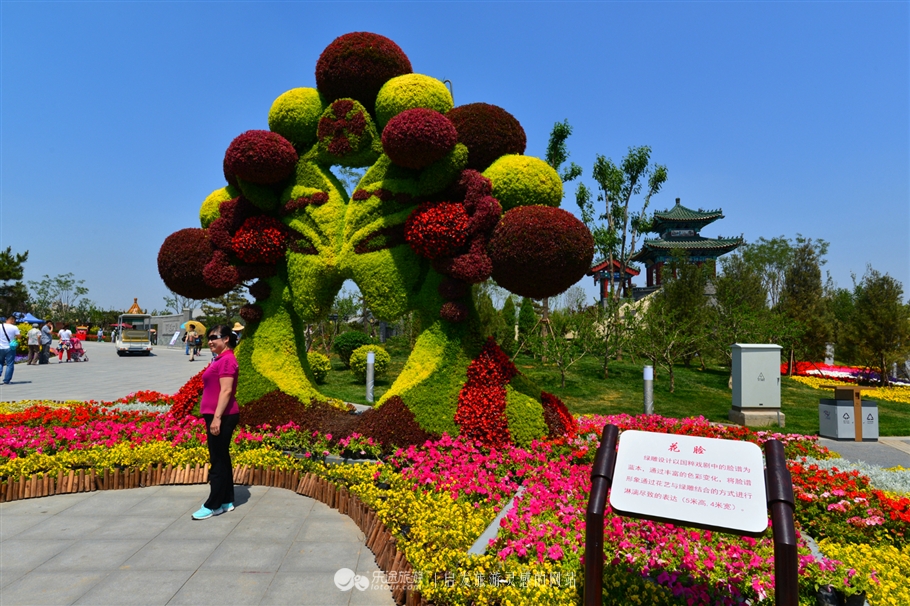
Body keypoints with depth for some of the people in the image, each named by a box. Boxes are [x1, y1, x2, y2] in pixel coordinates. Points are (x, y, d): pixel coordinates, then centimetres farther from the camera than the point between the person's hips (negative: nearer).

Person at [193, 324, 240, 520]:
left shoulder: (227, 360, -16)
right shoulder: (220, 359, 16)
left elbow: (226, 391, -22)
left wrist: (217, 418, -25)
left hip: (222, 417, -10)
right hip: (217, 416, 10)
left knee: (218, 461, -2)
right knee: (222, 459, 14)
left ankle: (213, 505, 8)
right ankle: (226, 501, 22)